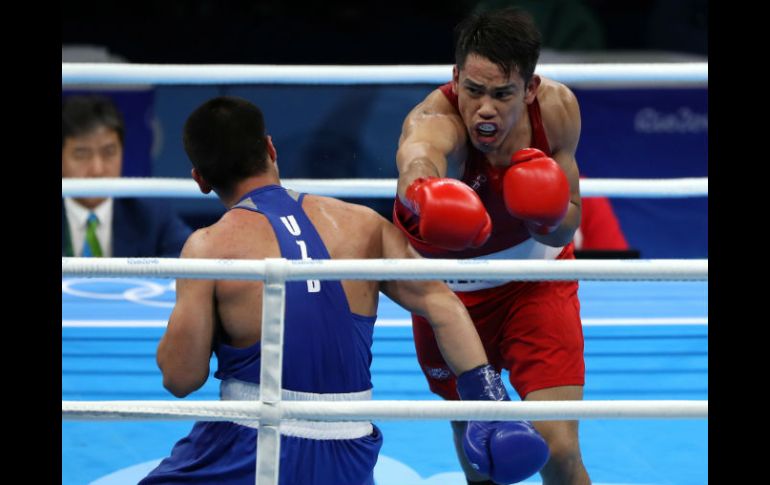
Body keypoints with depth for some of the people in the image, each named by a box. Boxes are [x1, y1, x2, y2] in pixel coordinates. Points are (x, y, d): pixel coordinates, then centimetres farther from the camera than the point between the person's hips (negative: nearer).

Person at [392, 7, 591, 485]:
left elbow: (565, 229, -11)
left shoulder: (557, 107, -23)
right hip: (449, 288, -1)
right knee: (469, 425, 21)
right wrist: (421, 191, -89)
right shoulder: (435, 120, -36)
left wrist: (547, 216, -36)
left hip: (536, 278, 1)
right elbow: (418, 157, -64)